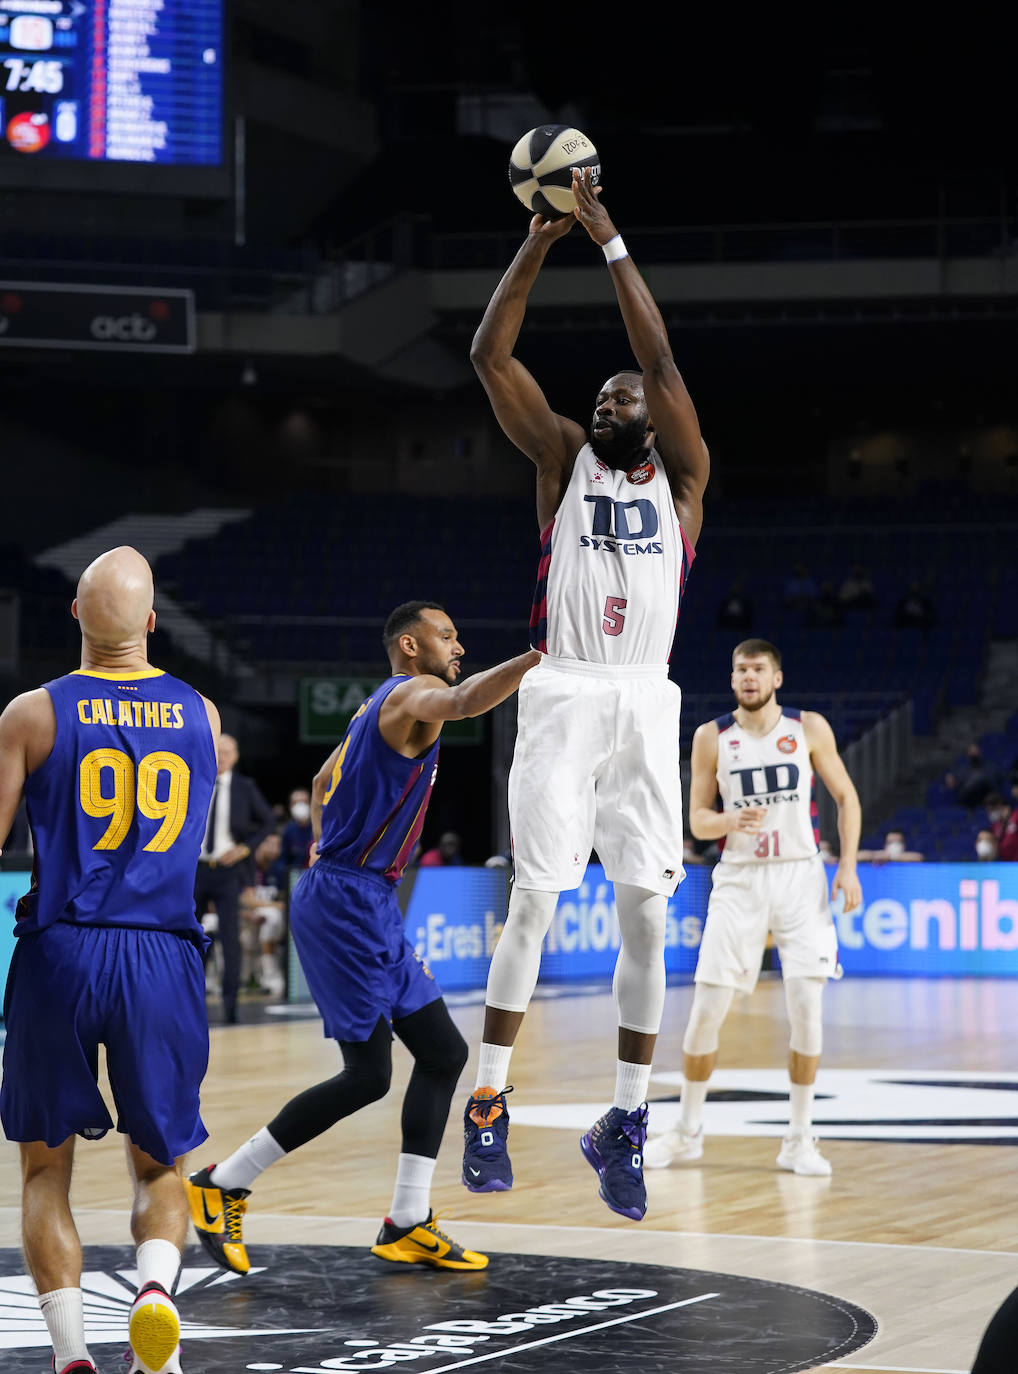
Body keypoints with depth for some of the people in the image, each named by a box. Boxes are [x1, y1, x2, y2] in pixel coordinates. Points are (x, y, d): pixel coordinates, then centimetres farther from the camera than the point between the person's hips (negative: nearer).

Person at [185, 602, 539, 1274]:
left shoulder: (383, 706, 20)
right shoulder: (409, 693, -12)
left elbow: (322, 783, 33)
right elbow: (463, 701, -36)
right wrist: (542, 655, -46)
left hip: (369, 904, 11)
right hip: (346, 905, -11)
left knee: (443, 1052, 8)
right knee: (366, 1075, -8)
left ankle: (409, 1224, 11)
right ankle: (221, 1186, 2)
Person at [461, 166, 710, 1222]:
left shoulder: (681, 474, 11)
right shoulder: (564, 459, 12)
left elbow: (660, 360, -3)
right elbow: (490, 357, 2)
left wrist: (610, 242, -5)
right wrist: (538, 244, -5)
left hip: (644, 706, 1)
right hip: (561, 698, -1)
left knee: (646, 914, 0)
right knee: (533, 902, -6)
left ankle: (625, 1123, 8)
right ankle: (488, 1104, 2)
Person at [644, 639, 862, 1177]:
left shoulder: (809, 728, 0)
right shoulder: (711, 737, 0)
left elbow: (846, 795, 7)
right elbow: (698, 820, 3)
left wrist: (848, 864, -4)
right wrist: (732, 821, -19)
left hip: (799, 876, -1)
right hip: (739, 879, 1)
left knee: (806, 1006, -9)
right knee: (706, 1009, -2)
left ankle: (799, 1139, 2)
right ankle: (688, 1132, 15)